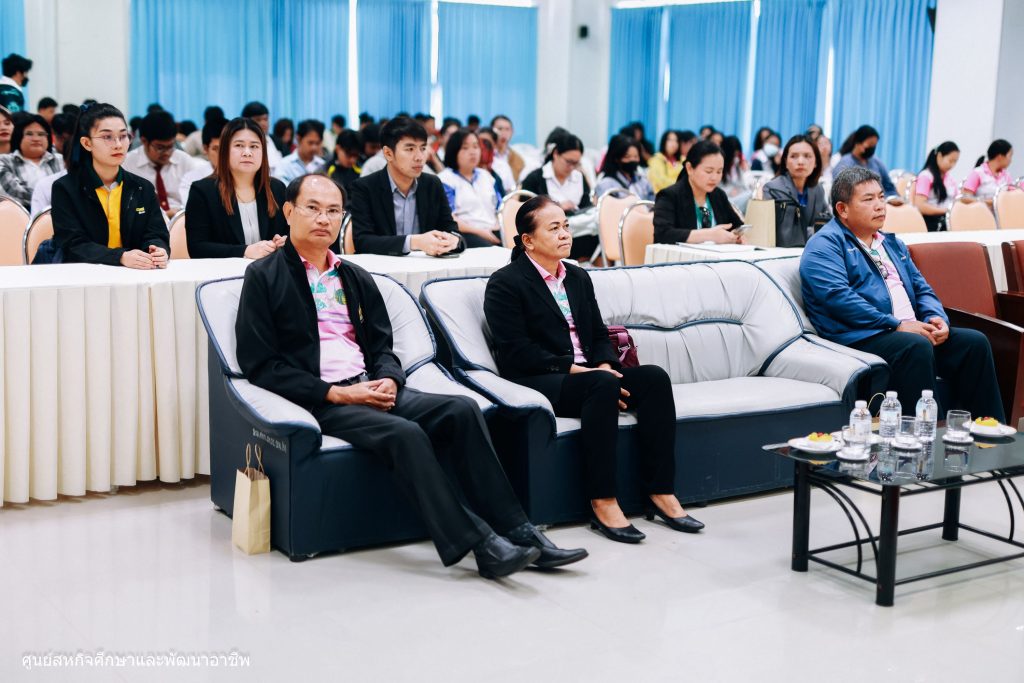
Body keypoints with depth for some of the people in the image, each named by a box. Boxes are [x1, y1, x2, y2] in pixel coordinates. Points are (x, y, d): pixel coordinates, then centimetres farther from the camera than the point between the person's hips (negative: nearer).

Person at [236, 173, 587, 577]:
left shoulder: (357, 279, 21)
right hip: (319, 402, -6)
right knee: (404, 433, -32)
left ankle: (515, 531, -20)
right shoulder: (264, 276, 2)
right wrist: (336, 393, -14)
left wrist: (388, 380, -6)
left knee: (461, 410, -19)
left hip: (370, 390, 6)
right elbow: (260, 364, -6)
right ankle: (478, 543, -29)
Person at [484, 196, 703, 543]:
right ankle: (602, 503, -34)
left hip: (587, 374, 7)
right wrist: (575, 369, -20)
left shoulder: (578, 277, 21)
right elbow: (517, 351, -13)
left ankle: (661, 492, -20)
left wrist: (605, 365, -6)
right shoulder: (505, 284, -3)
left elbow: (599, 334, 18)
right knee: (602, 384, -36)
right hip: (537, 382, -7)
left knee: (655, 377, -19)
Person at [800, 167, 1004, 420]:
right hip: (860, 336, -8)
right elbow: (837, 297, -15)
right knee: (916, 347, -34)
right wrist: (897, 325, -18)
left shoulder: (892, 243, 27)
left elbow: (922, 289, 25)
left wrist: (936, 318, 1)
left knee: (974, 342, -11)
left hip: (913, 330, 8)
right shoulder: (825, 245, -1)